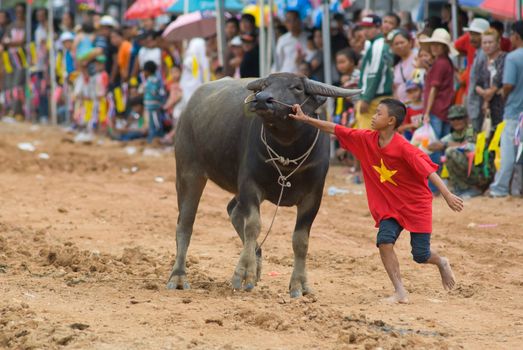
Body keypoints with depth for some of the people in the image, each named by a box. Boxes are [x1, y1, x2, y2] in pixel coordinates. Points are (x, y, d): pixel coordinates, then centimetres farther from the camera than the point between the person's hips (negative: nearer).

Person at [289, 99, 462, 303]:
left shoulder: (403, 148, -25)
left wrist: (447, 195, -37)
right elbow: (335, 130, -1)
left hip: (417, 205, -5)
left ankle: (441, 263, 36)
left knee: (420, 255, -1)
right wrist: (305, 119, -4)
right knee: (384, 241, -19)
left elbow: (428, 170, -30)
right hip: (389, 207, 5)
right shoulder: (366, 139, -7)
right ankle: (400, 292, -13)